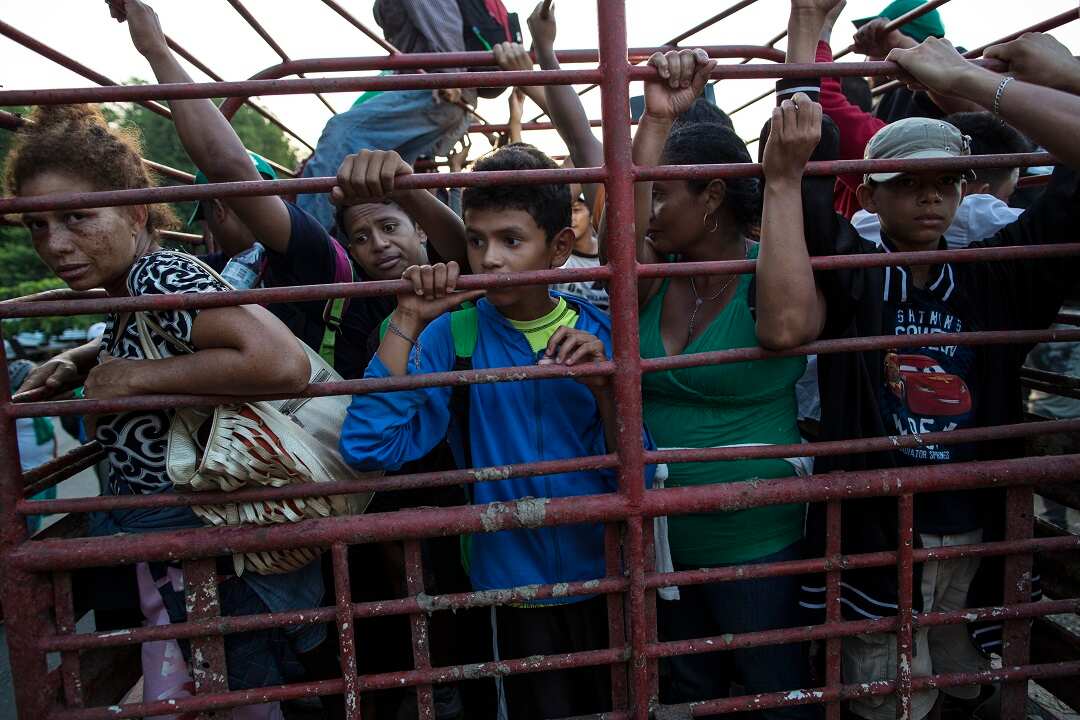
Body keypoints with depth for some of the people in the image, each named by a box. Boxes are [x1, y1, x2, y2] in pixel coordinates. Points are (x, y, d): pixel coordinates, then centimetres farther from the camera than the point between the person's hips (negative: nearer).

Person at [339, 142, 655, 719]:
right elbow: (370, 448, -23)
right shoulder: (453, 335, -11)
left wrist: (604, 388, -24)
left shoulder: (599, 333, -8)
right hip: (516, 584, -1)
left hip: (605, 575, 2)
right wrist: (407, 321, -25)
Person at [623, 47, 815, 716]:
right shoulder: (657, 276, -1)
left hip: (756, 541, -4)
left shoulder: (769, 270, -12)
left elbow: (784, 326, -35)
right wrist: (657, 120, -28)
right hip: (660, 537, 5)